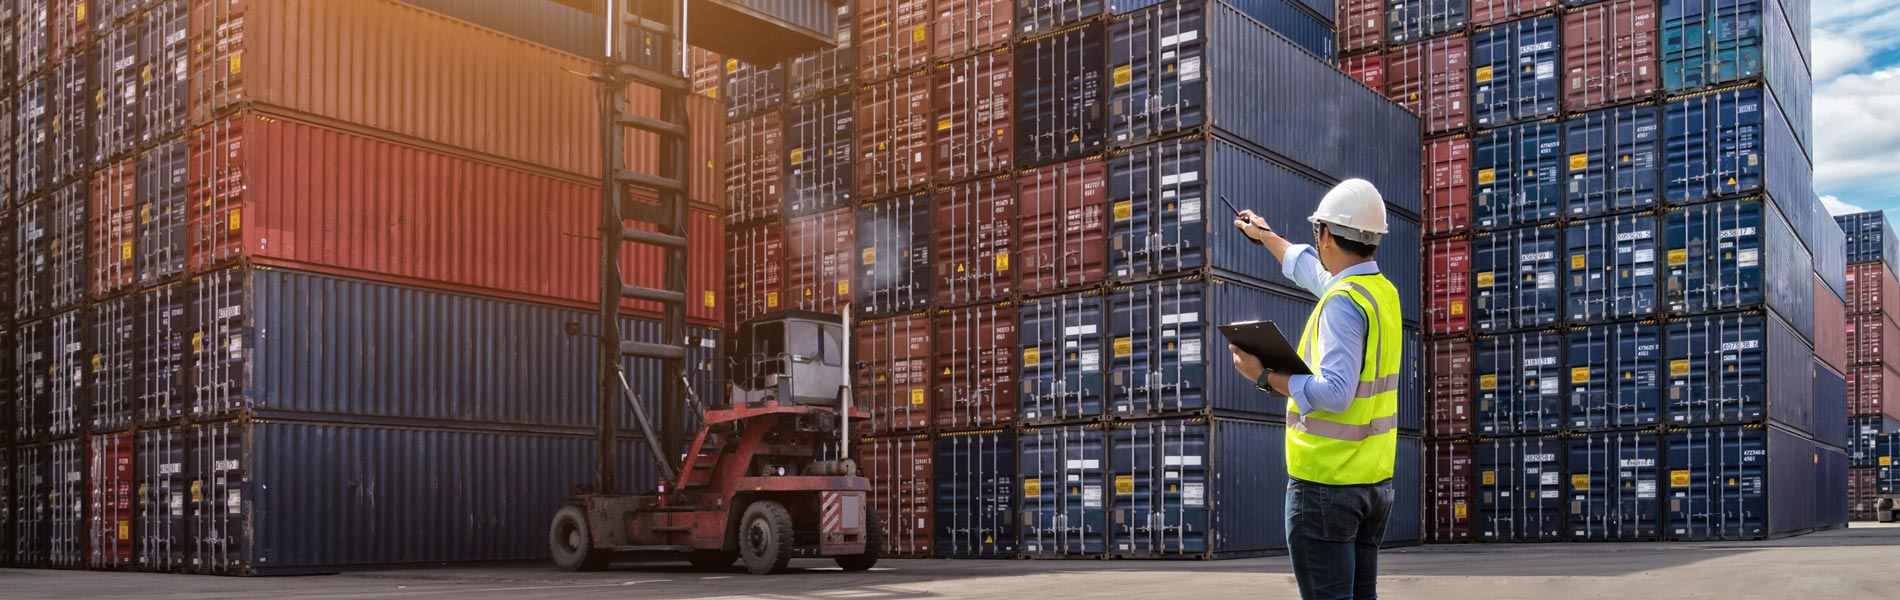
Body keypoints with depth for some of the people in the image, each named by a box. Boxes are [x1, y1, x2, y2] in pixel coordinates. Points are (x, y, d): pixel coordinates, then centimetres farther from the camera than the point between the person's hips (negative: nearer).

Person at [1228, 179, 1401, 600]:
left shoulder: (1343, 302, -18)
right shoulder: (1382, 290, 9)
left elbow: (1335, 392, -27)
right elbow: (1309, 269, 29)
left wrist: (1265, 377, -17)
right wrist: (1265, 235, 43)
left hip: (1324, 483, -9)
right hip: (1375, 481, 9)